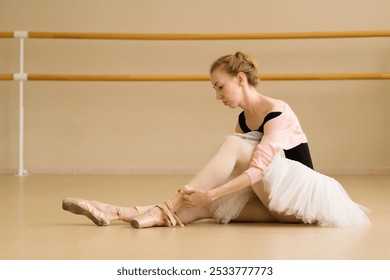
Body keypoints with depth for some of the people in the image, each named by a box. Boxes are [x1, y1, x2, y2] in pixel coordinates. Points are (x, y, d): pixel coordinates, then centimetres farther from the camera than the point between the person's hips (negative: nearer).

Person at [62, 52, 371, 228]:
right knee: (210, 206, -15)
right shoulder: (244, 120, 10)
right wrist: (201, 196, -12)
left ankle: (166, 209, -26)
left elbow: (258, 169, -26)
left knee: (236, 144, -23)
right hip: (275, 203, 7)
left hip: (301, 194, -7)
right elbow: (232, 171, 3)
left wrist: (210, 193, -34)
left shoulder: (277, 113, -16)